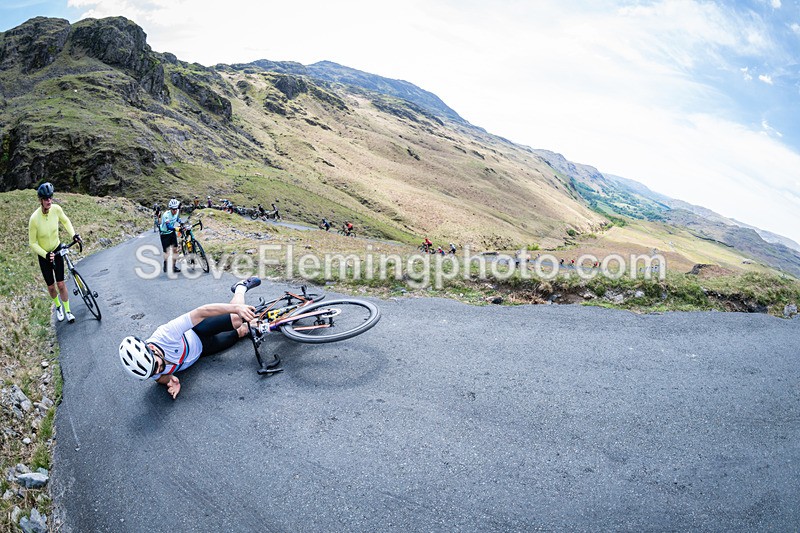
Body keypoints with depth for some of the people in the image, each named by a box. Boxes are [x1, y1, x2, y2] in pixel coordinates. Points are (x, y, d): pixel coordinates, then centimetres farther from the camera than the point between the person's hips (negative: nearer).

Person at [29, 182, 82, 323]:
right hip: (43, 255, -1)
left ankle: (67, 310, 17)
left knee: (61, 284, 1)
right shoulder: (34, 219, -27)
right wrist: (46, 255, -26)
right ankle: (58, 306, 38)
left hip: (57, 249, 2)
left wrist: (73, 234, -9)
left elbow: (65, 221, 5)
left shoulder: (56, 209, -20)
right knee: (51, 286, 10)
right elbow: (32, 243, -16)